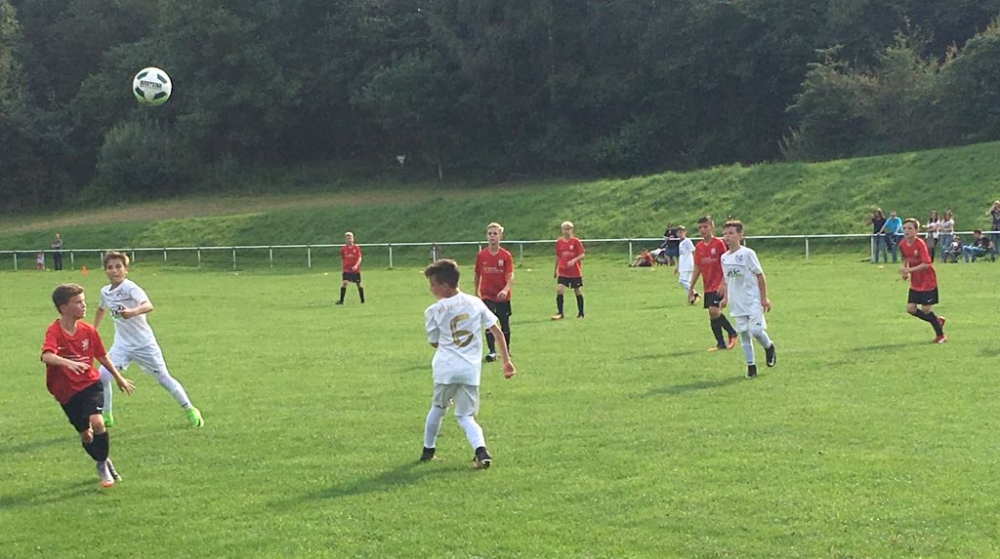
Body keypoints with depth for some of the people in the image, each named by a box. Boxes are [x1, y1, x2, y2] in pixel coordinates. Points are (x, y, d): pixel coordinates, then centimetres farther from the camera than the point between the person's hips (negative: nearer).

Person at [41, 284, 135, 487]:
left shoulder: (88, 330, -6)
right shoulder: (54, 332, -19)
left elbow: (102, 356, 10)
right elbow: (47, 356, -39)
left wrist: (119, 378, 20)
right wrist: (68, 363, -58)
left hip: (90, 383, 1)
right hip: (67, 391, -1)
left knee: (97, 422, -22)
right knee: (85, 434, 7)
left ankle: (103, 464, -1)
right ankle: (104, 464, 35)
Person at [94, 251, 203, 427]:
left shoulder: (129, 287, -21)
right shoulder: (105, 292, 0)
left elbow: (148, 306, -40)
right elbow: (101, 309, 24)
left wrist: (132, 312, -60)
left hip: (144, 344, -5)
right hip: (122, 345, 5)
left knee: (164, 378, 4)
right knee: (102, 377, -9)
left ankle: (190, 410, 21)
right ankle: (106, 416, 8)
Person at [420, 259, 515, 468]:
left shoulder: (434, 311, -2)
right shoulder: (475, 303, 6)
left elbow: (434, 343, 9)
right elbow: (497, 332, 4)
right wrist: (506, 361, 7)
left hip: (446, 368, -2)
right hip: (471, 370, 2)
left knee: (437, 408, 21)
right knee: (466, 416, 8)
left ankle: (428, 450, 33)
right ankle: (481, 449, -18)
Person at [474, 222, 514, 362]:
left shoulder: (506, 255, -8)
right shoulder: (481, 255, -2)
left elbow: (510, 277, -16)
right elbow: (477, 275, 10)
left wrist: (505, 290, -32)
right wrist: (476, 292, 13)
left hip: (503, 296, 0)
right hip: (487, 296, 0)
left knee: (505, 325, 10)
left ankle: (506, 349, 29)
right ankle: (492, 352, -11)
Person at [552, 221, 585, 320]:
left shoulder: (576, 241, -6)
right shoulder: (559, 242, 4)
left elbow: (582, 255, -7)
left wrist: (573, 260, -25)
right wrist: (555, 270, 17)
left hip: (575, 272, -2)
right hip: (562, 272, 2)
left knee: (577, 291, 6)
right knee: (559, 289, -14)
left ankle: (581, 313, 19)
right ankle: (560, 313, -11)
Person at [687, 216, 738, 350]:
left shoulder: (719, 243, -8)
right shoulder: (699, 247, 8)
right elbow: (697, 268, 14)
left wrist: (723, 283, -17)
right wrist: (691, 288, 13)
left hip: (718, 285, -6)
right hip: (707, 286, 6)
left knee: (714, 311, -19)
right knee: (712, 314, 6)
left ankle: (732, 333, 1)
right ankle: (721, 343, 14)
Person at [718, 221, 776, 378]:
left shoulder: (747, 253, -9)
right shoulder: (724, 258, 7)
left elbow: (760, 275, -6)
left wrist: (764, 298, -6)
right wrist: (725, 298, 9)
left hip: (753, 300, -5)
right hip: (737, 303, 5)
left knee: (756, 330, -14)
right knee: (744, 334, 6)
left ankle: (769, 347, 17)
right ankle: (751, 365, 13)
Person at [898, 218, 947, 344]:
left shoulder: (920, 244, -22)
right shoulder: (902, 245, -2)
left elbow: (926, 264, -29)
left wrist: (909, 270, -35)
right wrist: (904, 270, 1)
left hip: (928, 281, -7)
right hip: (915, 283, 7)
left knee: (926, 310, -5)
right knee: (910, 309, 0)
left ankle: (941, 335, 15)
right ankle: (937, 321, 23)